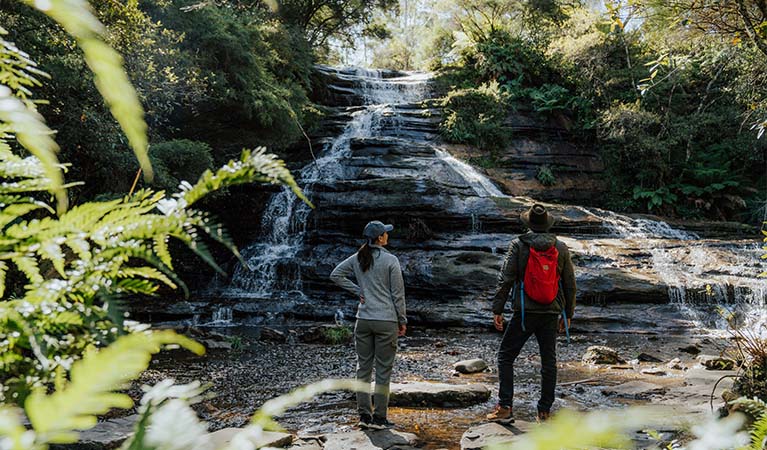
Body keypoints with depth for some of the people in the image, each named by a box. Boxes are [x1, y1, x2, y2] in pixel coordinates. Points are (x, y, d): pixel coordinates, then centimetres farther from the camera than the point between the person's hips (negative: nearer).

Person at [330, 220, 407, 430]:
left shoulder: (358, 258, 4)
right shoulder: (391, 260, -9)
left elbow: (336, 275, 6)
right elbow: (398, 294, -7)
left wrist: (358, 291, 7)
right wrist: (402, 320, 2)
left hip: (363, 319, 5)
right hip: (386, 321, -5)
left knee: (363, 368, 11)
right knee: (383, 370, 3)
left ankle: (364, 415, 15)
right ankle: (379, 418, 7)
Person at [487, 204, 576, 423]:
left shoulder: (518, 245, -6)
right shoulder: (561, 248, 4)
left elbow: (505, 279, -8)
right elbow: (570, 283, 8)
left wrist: (497, 309, -3)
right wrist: (567, 314, 17)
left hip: (525, 312, -3)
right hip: (551, 314, 3)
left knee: (505, 356, 7)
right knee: (549, 361, 11)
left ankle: (505, 408, 3)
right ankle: (544, 411, 16)